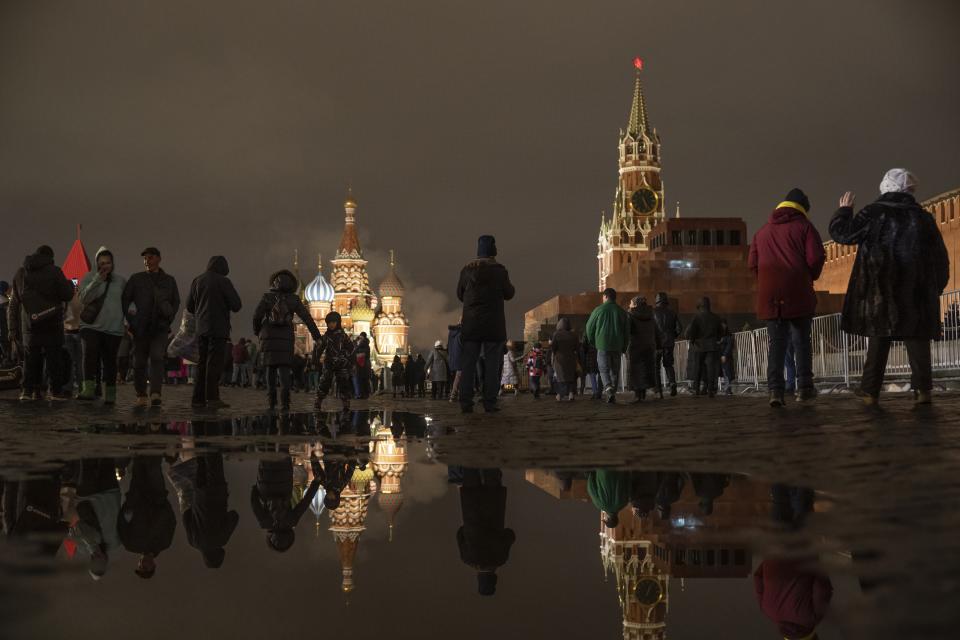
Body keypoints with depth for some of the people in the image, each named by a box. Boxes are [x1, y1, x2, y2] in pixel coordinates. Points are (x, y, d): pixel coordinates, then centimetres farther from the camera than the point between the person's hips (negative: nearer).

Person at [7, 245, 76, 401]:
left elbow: (14, 303, 12)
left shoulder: (20, 273, 11)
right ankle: (55, 391, 0)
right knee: (54, 357, 1)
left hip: (29, 324, 4)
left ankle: (28, 390, 5)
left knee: (30, 357, 9)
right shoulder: (53, 271, -5)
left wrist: (13, 328, 14)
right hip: (51, 323, -4)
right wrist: (70, 284, 18)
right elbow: (67, 295, -4)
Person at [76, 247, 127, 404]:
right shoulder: (88, 278, 3)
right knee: (90, 355, -22)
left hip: (114, 328, 2)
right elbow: (84, 298, -11)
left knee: (110, 361, 6)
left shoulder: (121, 281, 9)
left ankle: (110, 395, 15)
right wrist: (97, 280, -18)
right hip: (91, 326, -2)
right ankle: (88, 389, -25)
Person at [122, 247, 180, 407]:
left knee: (157, 358, -17)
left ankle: (155, 394, -26)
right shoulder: (136, 279, 7)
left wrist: (169, 318, 5)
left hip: (160, 327, -1)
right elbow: (125, 300, 9)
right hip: (140, 328, 1)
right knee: (139, 362, 4)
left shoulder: (169, 280, 11)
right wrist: (131, 320, 1)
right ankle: (141, 395, 15)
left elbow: (176, 301, 18)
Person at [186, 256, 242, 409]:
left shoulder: (197, 281, 11)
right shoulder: (223, 281, -7)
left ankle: (198, 398, 9)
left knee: (203, 363, 11)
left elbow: (189, 306, 16)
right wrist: (227, 306, 13)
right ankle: (212, 398, -10)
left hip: (202, 328, 6)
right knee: (215, 363, -6)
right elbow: (236, 304, -9)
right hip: (218, 328, -6)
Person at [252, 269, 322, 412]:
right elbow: (306, 317, -4)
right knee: (284, 368, 0)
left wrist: (257, 331, 13)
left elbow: (257, 315, -6)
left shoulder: (267, 297, 1)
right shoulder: (293, 299, 3)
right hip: (286, 338, 0)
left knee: (271, 368, 11)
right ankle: (284, 401, -18)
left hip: (269, 337, 0)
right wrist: (316, 336, -5)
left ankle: (271, 400, 7)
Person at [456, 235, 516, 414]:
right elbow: (508, 294, 1)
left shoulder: (467, 270, 3)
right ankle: (489, 403, -3)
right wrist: (511, 286, 21)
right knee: (491, 364, 1)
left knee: (468, 363, 5)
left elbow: (459, 294, 11)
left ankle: (466, 402, 0)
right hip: (493, 325, -3)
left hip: (470, 323, 3)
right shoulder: (499, 270, -6)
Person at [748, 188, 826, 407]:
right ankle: (804, 387, 8)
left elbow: (753, 263, 10)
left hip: (769, 295, 3)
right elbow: (815, 258, -7)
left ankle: (775, 389, -6)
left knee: (776, 342, 3)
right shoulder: (804, 226, 2)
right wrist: (811, 277, 12)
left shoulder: (763, 231, 15)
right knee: (801, 340, 8)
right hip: (798, 294, -3)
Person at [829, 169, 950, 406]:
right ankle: (922, 389, -5)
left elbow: (841, 233, 0)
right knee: (916, 338, 4)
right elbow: (940, 257, 9)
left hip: (880, 290, -1)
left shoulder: (874, 213, -1)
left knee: (879, 337, 4)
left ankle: (871, 391, 2)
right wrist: (936, 288, 18)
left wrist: (844, 210, 17)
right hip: (916, 293, 1)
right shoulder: (923, 217, 7)